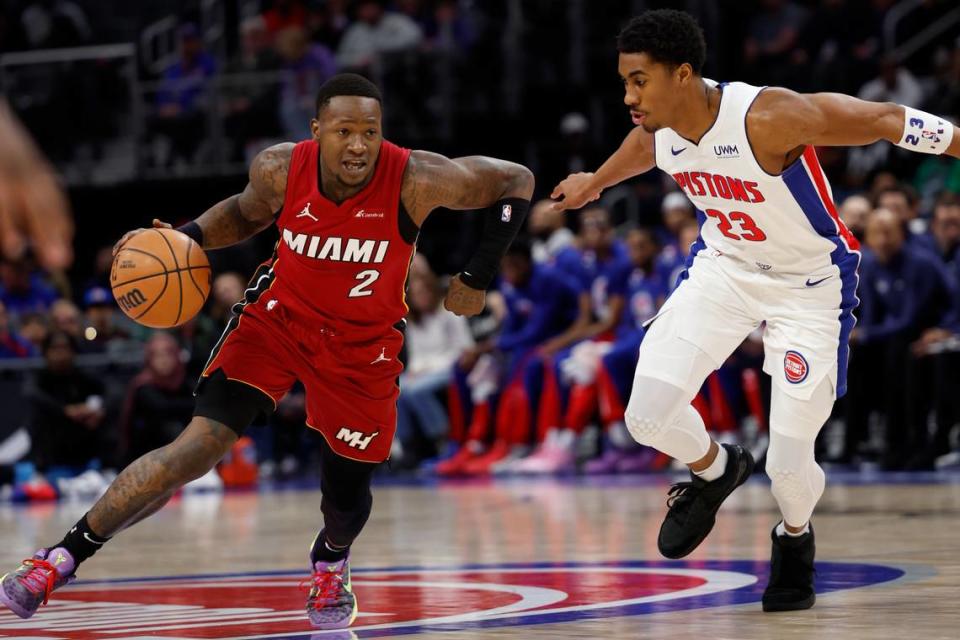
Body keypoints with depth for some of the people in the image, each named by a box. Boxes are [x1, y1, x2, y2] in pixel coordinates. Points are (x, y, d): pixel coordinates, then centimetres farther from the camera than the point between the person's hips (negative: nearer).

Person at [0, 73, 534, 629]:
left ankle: (331, 561, 46)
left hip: (364, 344, 0)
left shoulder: (416, 180, -27)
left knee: (347, 494, 6)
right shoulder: (280, 169, -19)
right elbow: (249, 211, 6)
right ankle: (64, 557, -9)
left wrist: (479, 278, -13)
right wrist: (189, 237, -11)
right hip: (280, 316, 0)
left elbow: (517, 181, -13)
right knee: (199, 447, -17)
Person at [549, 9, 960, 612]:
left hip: (809, 285, -5)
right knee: (648, 415, -11)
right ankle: (716, 470, 23)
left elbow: (886, 119, -28)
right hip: (724, 266, 5)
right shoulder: (659, 126, -13)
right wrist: (597, 181, 32)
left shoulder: (769, 117, -35)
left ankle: (795, 537, 32)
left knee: (788, 462, -4)